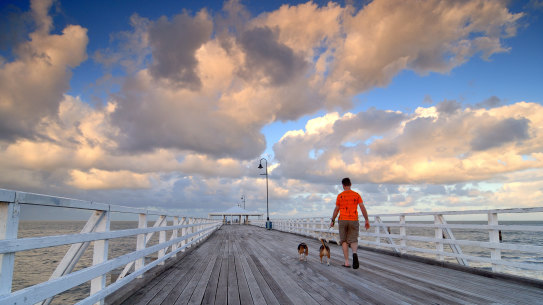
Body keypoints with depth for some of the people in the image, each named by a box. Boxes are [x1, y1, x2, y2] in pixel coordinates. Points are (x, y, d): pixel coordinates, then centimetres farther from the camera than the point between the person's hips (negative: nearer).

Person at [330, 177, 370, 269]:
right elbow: (362, 207, -6)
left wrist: (332, 221, 12)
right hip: (354, 220, 1)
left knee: (344, 241, 9)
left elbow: (336, 210, 2)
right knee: (353, 241, 5)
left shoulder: (340, 196, -1)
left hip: (343, 220, -1)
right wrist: (367, 220, -4)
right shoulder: (356, 195, 3)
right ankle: (354, 253, -28)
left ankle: (347, 262, 1)